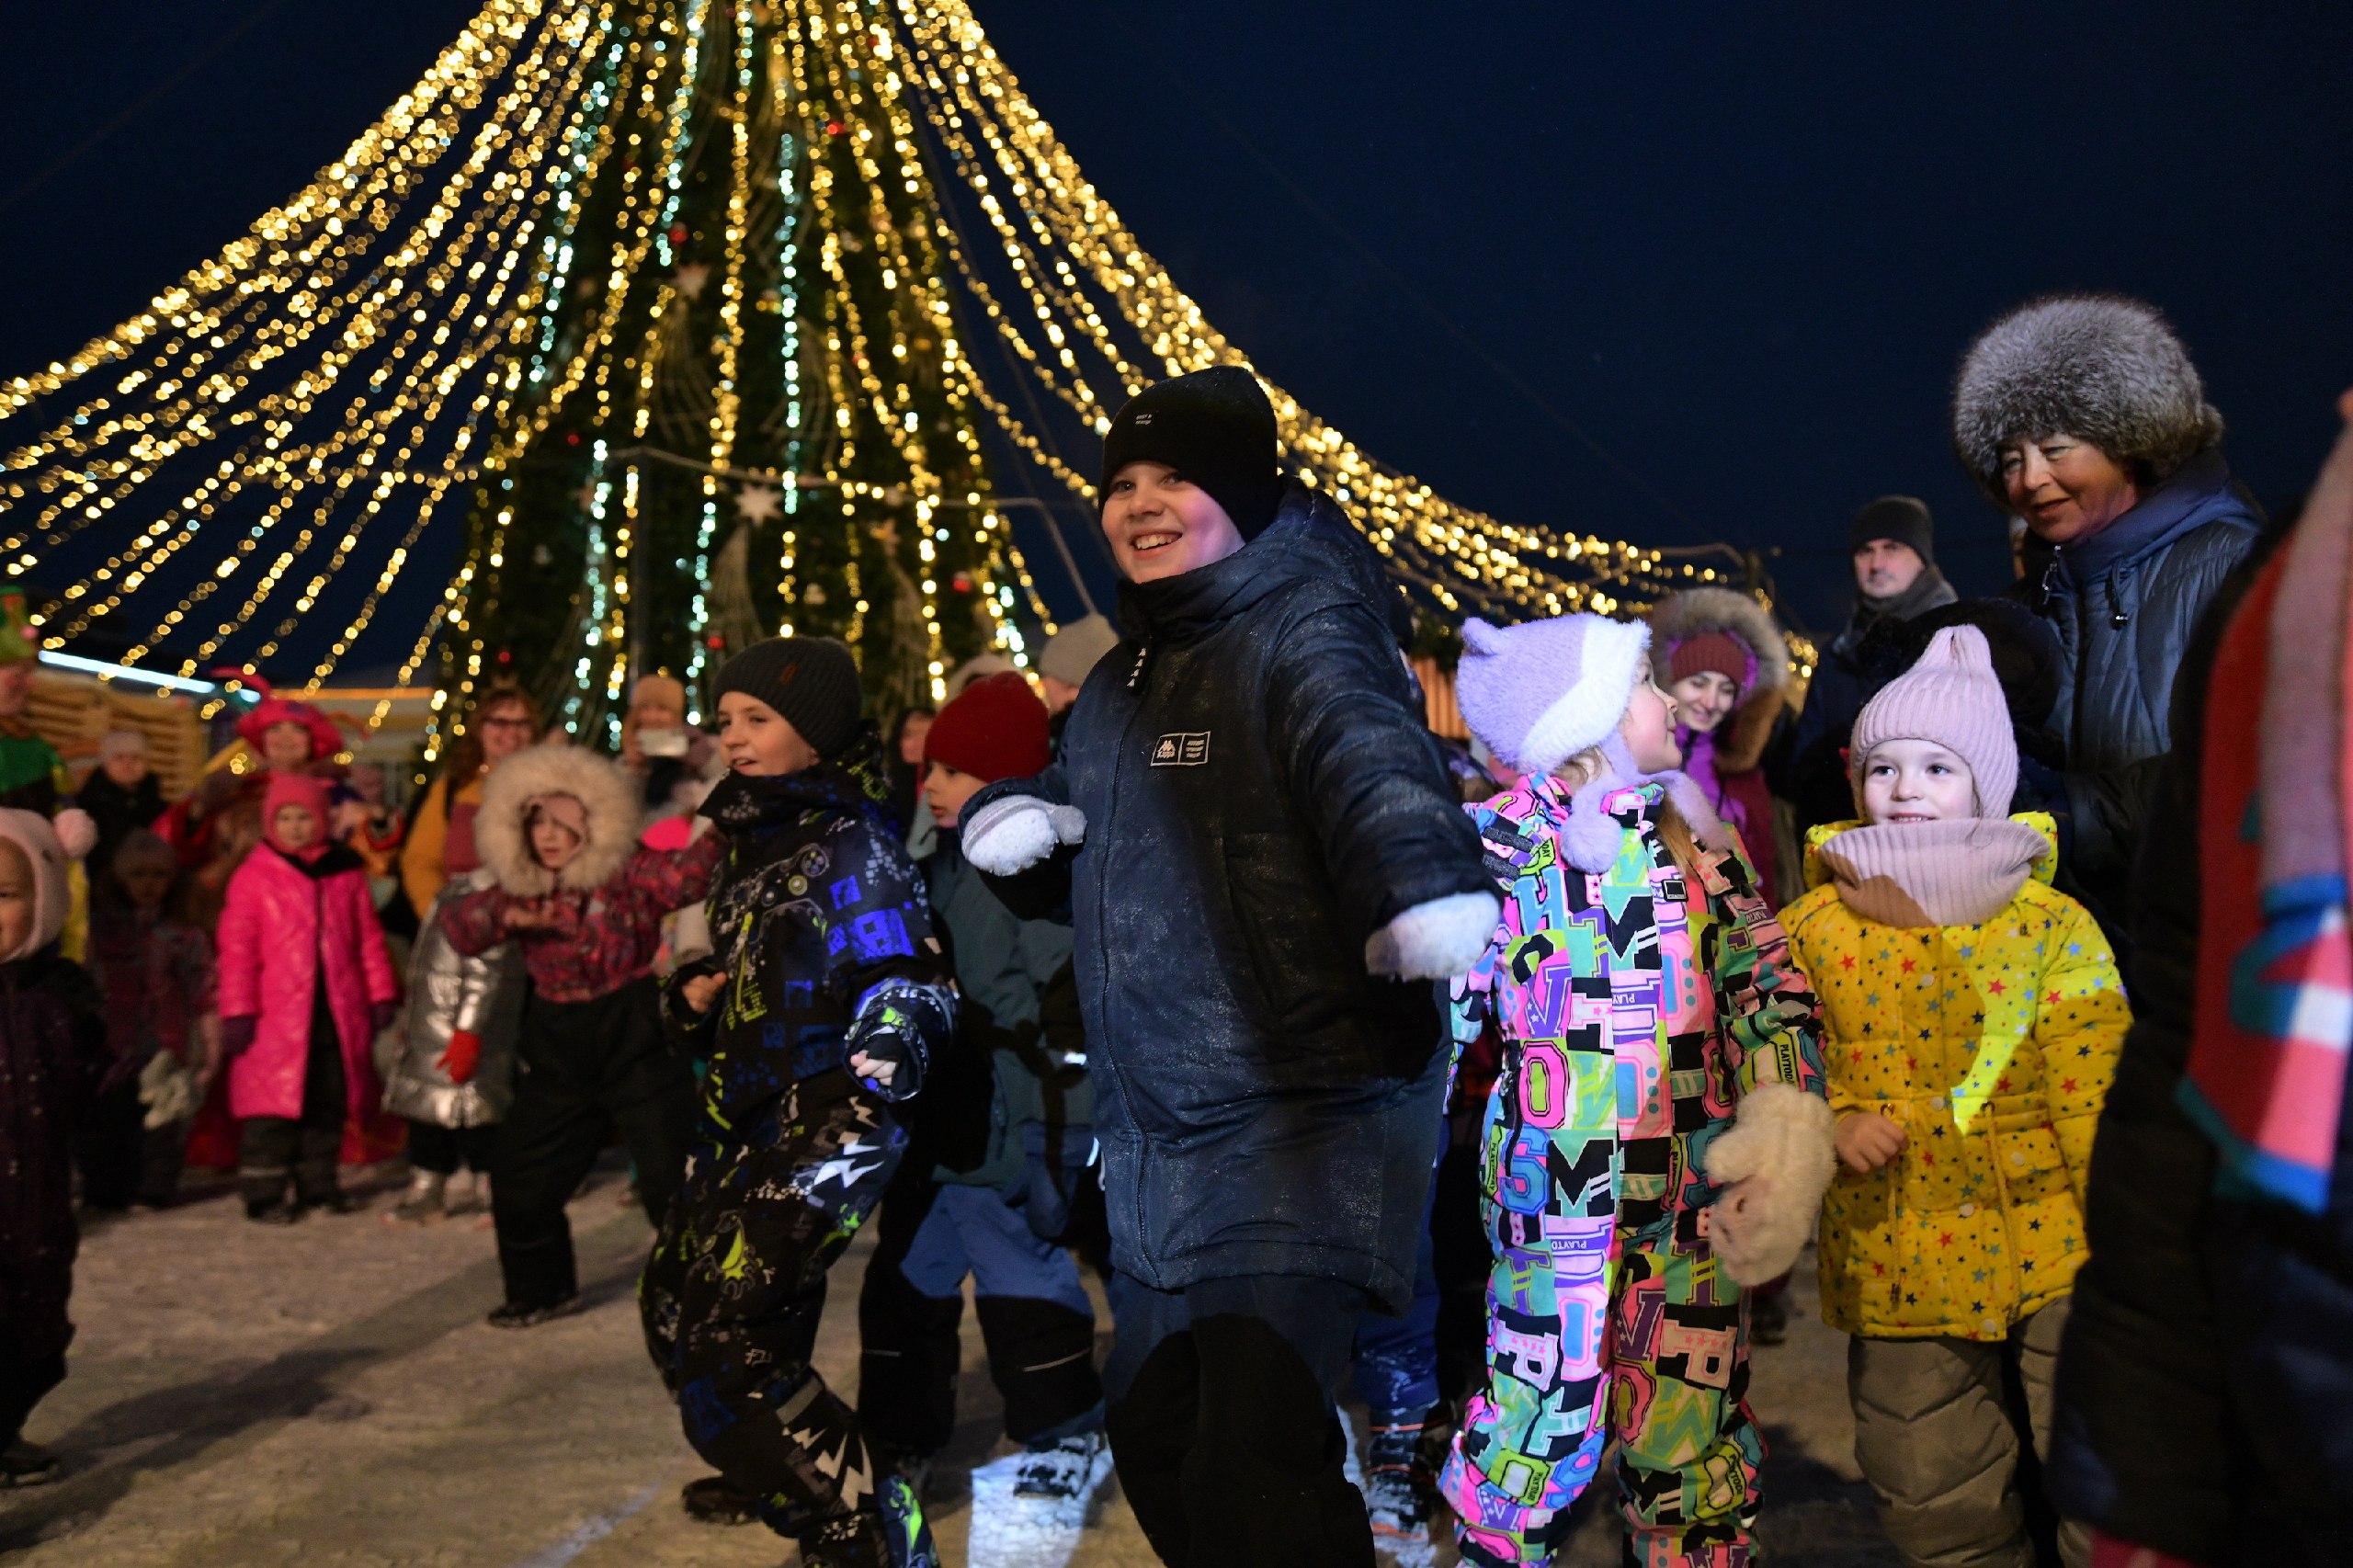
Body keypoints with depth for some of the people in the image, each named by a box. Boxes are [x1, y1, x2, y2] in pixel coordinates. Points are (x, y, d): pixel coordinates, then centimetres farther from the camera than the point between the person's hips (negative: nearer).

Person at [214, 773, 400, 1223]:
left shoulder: (346, 872, 8)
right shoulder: (253, 877, -2)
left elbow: (369, 939, 10)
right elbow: (237, 950, -5)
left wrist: (381, 996, 8)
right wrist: (237, 1012, -10)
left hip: (338, 1012, 4)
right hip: (277, 1016, -4)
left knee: (329, 1103, 12)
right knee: (274, 1108, -2)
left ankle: (318, 1184, 24)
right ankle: (263, 1194, 7)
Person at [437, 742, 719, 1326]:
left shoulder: (628, 872, -10)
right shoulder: (519, 888, 6)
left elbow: (684, 876, -28)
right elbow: (457, 922, 0)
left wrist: (715, 839, -49)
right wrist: (506, 916, -20)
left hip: (636, 1041, -6)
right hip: (559, 1050, 6)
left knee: (669, 1177, -7)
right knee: (520, 1178, 14)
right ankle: (541, 1288, 34)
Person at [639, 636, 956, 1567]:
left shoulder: (850, 844, -14)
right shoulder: (751, 843, 12)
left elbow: (915, 985, -21)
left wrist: (876, 1078, -40)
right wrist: (693, 999, 3)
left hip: (819, 1134, -10)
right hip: (745, 1131, 10)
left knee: (723, 1343, -15)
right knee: (675, 1307, 23)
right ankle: (767, 1471, 48)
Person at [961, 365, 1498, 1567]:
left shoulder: (1303, 636, -13)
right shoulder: (1124, 677, 13)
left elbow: (1370, 761, -35)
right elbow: (1060, 867, 23)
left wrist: (1426, 886, -56)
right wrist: (1004, 818, 0)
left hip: (1304, 1125, -8)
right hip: (1152, 1138, 9)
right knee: (1155, 1433, 20)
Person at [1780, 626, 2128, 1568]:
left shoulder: (2051, 924, -2)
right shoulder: (1814, 927, 2)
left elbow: (2096, 1089, -4)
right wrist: (1835, 1121, -9)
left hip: (2050, 1245, -2)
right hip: (1896, 1260, 2)